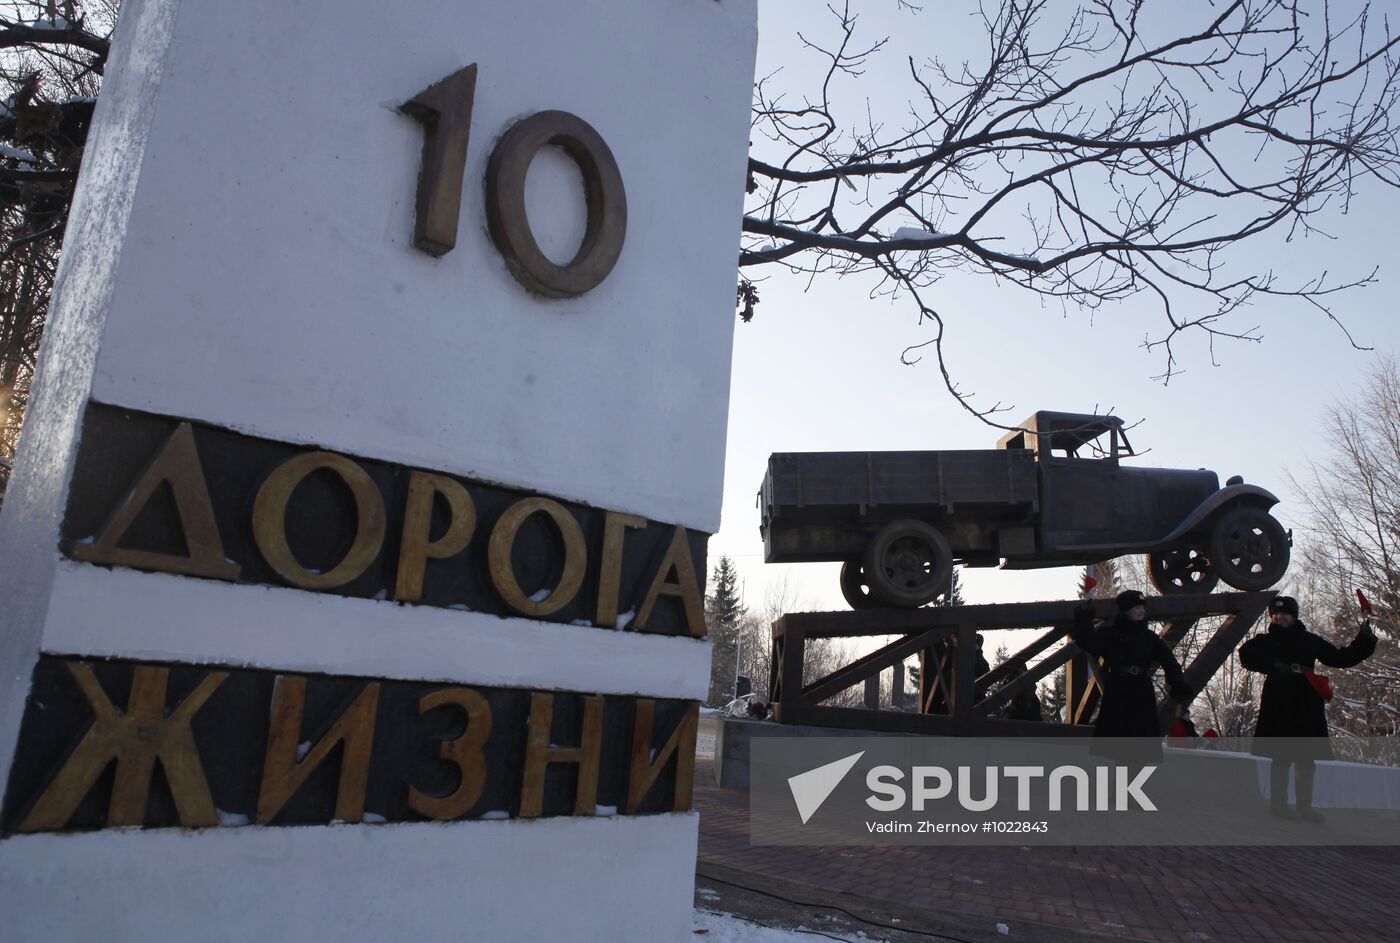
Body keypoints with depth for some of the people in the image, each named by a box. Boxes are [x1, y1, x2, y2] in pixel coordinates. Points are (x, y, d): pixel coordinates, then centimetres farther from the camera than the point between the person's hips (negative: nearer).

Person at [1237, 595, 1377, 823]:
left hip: (1307, 705, 3)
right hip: (1278, 705, -3)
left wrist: (1364, 641, 6)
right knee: (1282, 756, -1)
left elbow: (1341, 658, 17)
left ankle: (1305, 806, 15)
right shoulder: (1266, 641, 7)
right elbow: (1246, 653, -11)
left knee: (1307, 758, 6)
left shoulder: (1310, 641, 15)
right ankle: (1278, 803, 6)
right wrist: (1275, 666, -21)